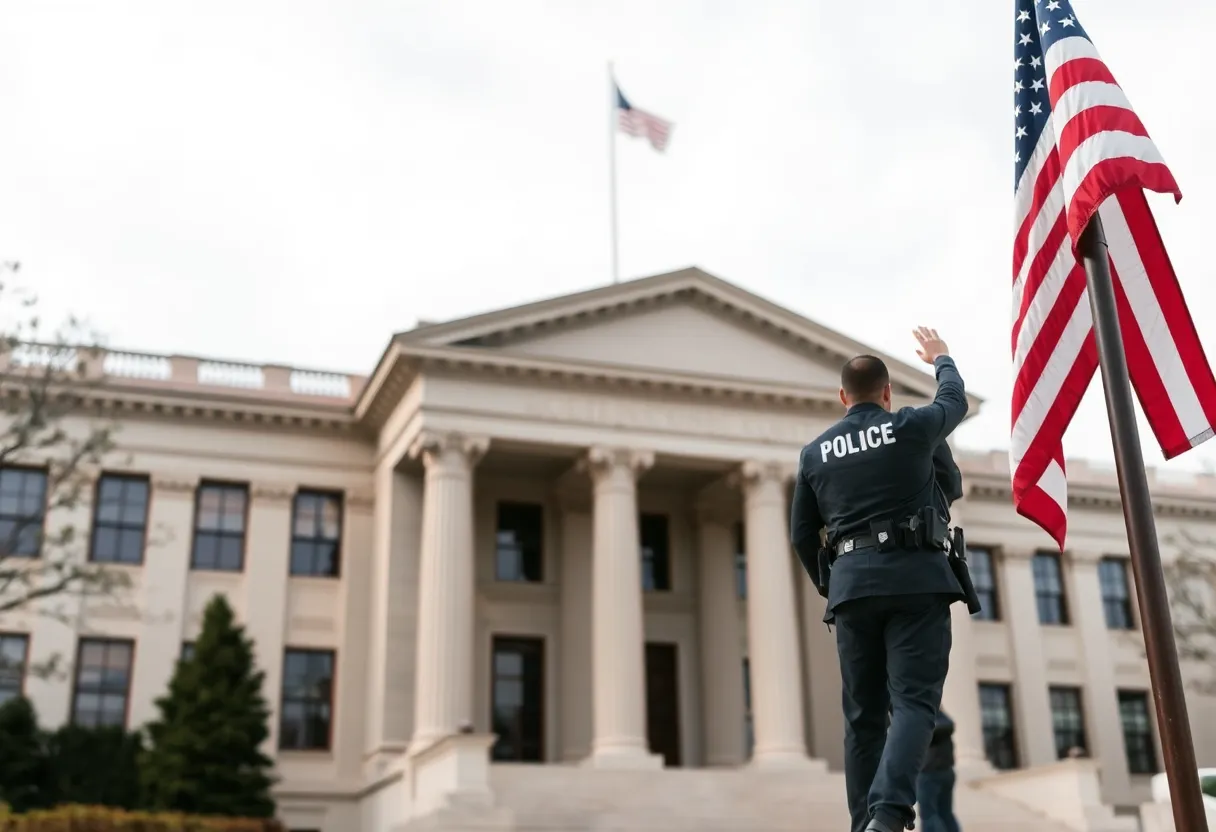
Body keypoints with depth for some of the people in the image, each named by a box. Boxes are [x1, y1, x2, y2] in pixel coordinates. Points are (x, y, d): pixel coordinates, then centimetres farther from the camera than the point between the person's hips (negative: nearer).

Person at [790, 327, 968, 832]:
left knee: (863, 714, 8)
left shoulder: (815, 452, 13)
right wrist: (941, 358, 47)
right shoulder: (911, 427, 5)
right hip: (915, 577, -3)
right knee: (914, 700, -9)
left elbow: (801, 536, 15)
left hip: (852, 583, 3)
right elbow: (955, 400, 27)